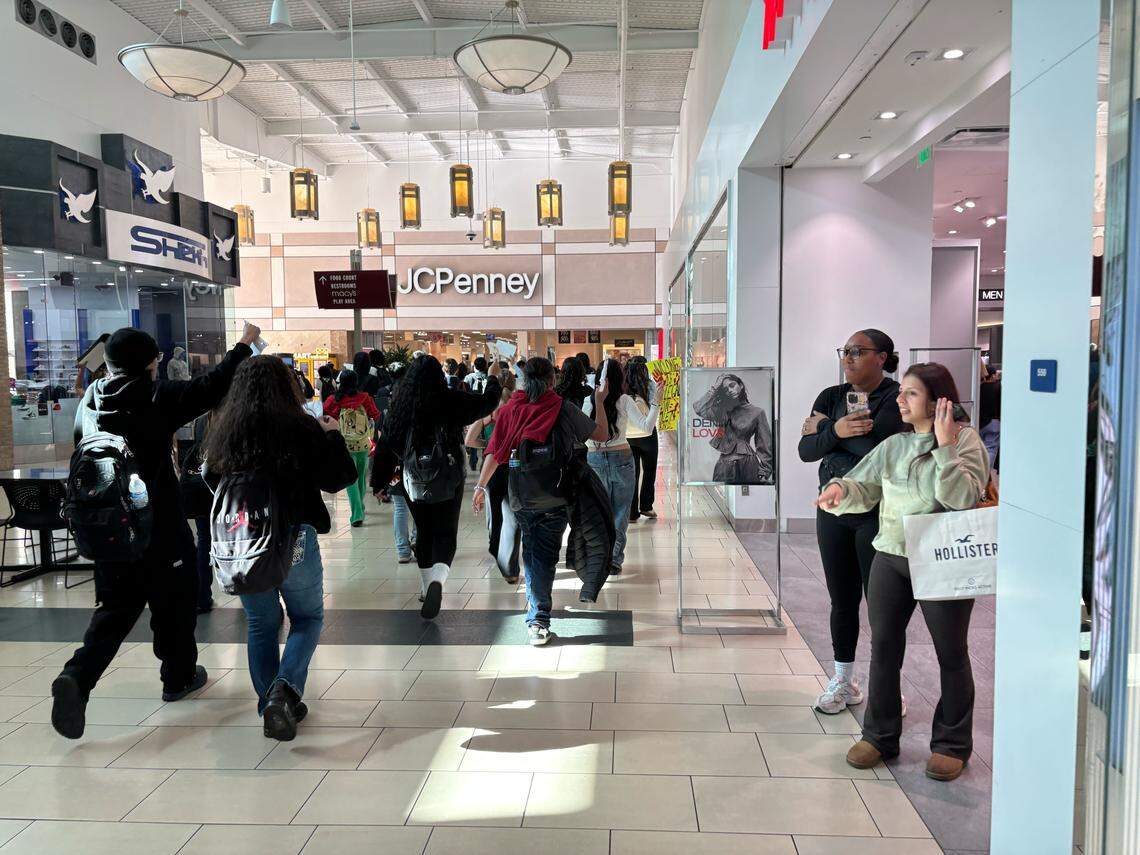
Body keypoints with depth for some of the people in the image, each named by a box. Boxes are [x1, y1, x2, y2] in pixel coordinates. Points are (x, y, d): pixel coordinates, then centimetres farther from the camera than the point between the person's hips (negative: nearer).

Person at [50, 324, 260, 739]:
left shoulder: (89, 402, 5)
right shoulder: (156, 398, -14)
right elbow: (211, 386, -12)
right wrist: (244, 344, 0)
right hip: (160, 527, -5)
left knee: (115, 608, 14)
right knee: (174, 601, 13)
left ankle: (77, 677, -5)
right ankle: (179, 677, 27)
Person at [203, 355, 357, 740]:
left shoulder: (224, 431, 0)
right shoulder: (302, 428, -12)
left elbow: (212, 482, 14)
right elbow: (338, 479, -6)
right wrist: (332, 435, 6)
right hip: (293, 539, -3)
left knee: (261, 625, 17)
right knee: (308, 618, 14)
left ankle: (269, 706, 23)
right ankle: (284, 689, -6)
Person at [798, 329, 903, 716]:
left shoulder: (896, 398, -9)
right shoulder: (831, 396, 7)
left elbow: (875, 446, -23)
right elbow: (805, 450, -1)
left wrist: (824, 429, -12)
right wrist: (836, 430, -20)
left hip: (878, 513, -5)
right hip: (833, 509, 5)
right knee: (842, 600, 13)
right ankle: (843, 681, 27)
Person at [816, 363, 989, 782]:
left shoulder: (964, 439, -7)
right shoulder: (893, 445, 9)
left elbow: (962, 498, -19)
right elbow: (864, 488, 5)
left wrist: (945, 446, -22)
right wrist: (840, 489, -16)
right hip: (890, 557, 5)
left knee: (951, 653, 9)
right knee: (883, 647, 10)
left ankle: (951, 744, 25)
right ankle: (880, 735, 25)